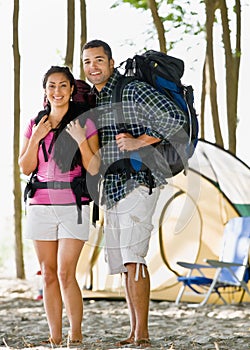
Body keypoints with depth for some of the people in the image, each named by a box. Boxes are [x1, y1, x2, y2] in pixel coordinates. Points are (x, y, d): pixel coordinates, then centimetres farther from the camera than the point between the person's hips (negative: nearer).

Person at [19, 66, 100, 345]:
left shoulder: (84, 122, 1)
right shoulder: (35, 124, 12)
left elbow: (94, 169, -3)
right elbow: (26, 168, 7)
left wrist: (81, 140, -16)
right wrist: (36, 137, -5)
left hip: (73, 204, -4)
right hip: (41, 204, 4)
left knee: (66, 273, -11)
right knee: (48, 275, 3)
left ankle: (76, 336, -2)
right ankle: (55, 338, 8)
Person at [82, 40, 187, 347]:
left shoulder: (134, 92, -9)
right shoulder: (91, 100, 15)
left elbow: (175, 119, -17)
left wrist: (140, 141, -15)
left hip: (138, 182, -8)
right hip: (111, 189, 8)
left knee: (132, 258, -15)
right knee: (123, 263, 8)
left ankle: (142, 334, -14)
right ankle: (133, 334, 12)